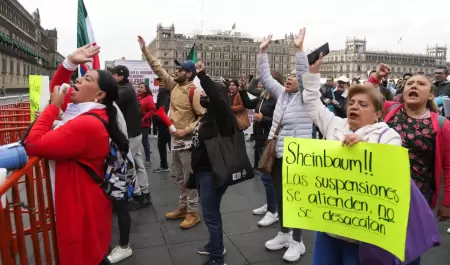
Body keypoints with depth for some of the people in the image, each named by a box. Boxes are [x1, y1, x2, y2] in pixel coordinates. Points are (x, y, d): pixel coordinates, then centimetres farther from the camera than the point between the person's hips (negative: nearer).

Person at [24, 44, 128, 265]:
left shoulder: (86, 124, -28)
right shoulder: (85, 110, 3)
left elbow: (32, 145, -27)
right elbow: (56, 87, 17)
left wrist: (54, 106, -18)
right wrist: (70, 62, 1)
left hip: (82, 208, -9)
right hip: (80, 203, 9)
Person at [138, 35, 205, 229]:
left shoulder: (194, 92, -15)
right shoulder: (174, 85, 6)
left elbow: (203, 116, -17)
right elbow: (158, 68, 14)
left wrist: (186, 130, -22)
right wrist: (145, 50, 11)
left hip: (188, 140, -8)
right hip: (175, 139, 8)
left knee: (189, 178, 0)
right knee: (180, 178, 17)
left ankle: (193, 213, 13)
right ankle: (182, 208, 30)